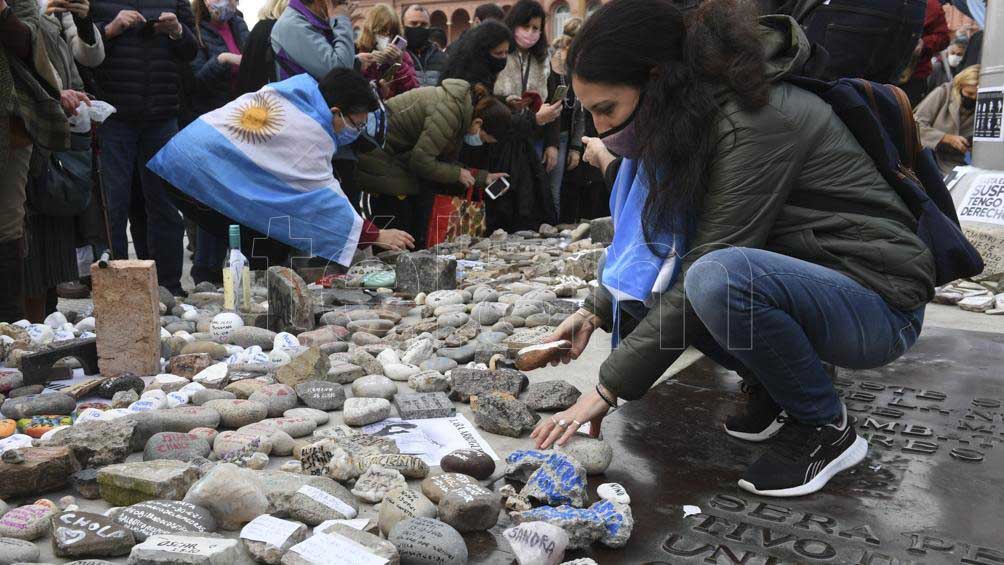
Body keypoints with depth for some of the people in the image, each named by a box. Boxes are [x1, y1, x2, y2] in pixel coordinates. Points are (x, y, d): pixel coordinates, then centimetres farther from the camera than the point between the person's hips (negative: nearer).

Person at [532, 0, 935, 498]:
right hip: (797, 279, 8)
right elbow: (647, 238, 12)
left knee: (718, 278, -35)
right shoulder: (691, 116, 1)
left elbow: (710, 267, -27)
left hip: (878, 302, -8)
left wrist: (607, 389, -23)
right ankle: (777, 390, 7)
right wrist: (596, 309, -2)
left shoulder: (753, 121, -25)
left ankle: (826, 430, -10)